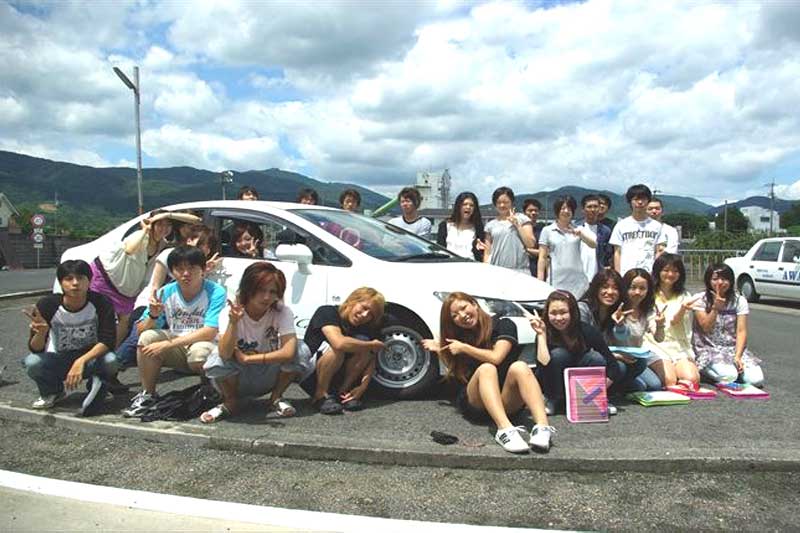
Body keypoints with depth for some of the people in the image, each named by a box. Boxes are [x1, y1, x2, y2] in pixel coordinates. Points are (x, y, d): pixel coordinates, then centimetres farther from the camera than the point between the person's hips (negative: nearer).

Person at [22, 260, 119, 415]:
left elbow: (108, 341, -22)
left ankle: (96, 382, 2)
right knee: (32, 363, -28)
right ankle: (52, 392, 4)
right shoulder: (47, 305, -16)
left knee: (110, 361, -33)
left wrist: (81, 361, -37)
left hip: (91, 357, -2)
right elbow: (35, 349, -15)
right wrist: (41, 333, -38)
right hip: (58, 360, 2)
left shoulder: (101, 303, -17)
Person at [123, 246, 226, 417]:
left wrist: (167, 344, -28)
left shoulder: (216, 292, -18)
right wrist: (153, 316, -26)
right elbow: (141, 330, -2)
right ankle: (147, 395, -2)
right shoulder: (166, 292, -5)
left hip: (205, 346, -4)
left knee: (199, 351, -36)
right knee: (147, 337, -19)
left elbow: (209, 332, -26)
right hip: (176, 351, 4)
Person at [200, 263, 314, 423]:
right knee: (217, 359, -33)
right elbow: (225, 354, -34)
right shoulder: (230, 313, -20)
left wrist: (247, 358, -28)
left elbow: (288, 352, -32)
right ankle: (230, 402, -2)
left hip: (268, 377, 1)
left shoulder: (283, 312, -18)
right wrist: (233, 323, -48)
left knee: (301, 350, -25)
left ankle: (276, 398, -1)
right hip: (237, 380, -1)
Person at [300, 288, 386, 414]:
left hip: (337, 378, 5)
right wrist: (372, 345, -26)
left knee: (363, 342, -19)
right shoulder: (327, 313, -20)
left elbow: (371, 359, -6)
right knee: (335, 348, -34)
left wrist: (363, 386, -23)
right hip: (310, 376, -5)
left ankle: (342, 393, -9)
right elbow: (339, 343, -38)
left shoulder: (365, 328, -1)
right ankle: (321, 396, -17)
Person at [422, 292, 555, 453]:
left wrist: (463, 348, -6)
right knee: (486, 369, -31)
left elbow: (496, 358, -15)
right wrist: (439, 351, 11)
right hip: (473, 403, 1)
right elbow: (456, 375, 14)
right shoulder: (458, 337, 13)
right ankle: (505, 430, -55)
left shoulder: (503, 325, 1)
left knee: (519, 367, -31)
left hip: (507, 402, -1)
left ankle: (542, 427, -53)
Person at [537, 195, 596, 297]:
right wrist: (540, 282, -2)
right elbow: (542, 258, 4)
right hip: (556, 282, -1)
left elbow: (593, 245, -3)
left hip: (578, 281, 2)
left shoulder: (578, 229, 11)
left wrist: (581, 234, -21)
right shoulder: (547, 230, 6)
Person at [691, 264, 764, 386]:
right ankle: (705, 370, 2)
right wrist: (716, 307, -24)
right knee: (729, 376, -29)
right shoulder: (700, 299, -4)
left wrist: (737, 356, -17)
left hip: (733, 348, 3)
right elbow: (706, 328, -10)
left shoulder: (740, 301, 2)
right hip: (708, 348, -3)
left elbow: (741, 331, -4)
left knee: (756, 379, -19)